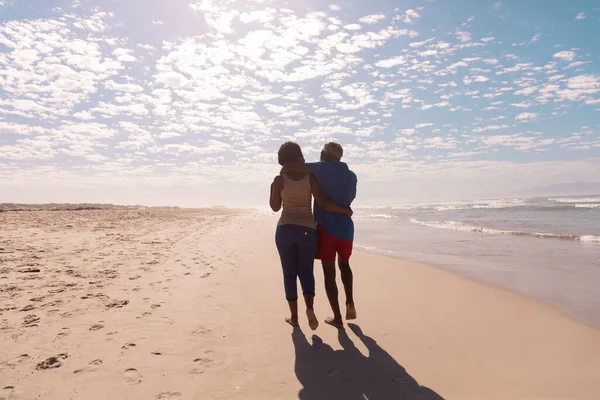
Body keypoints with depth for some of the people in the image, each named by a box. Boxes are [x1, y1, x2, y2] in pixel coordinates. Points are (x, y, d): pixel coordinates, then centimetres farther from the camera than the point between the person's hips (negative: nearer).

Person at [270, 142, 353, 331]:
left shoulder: (279, 179, -1)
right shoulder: (311, 178, -2)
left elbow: (275, 207, 7)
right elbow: (323, 204, -9)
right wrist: (345, 210, 3)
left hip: (285, 229, 0)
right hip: (307, 230, 0)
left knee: (289, 273, 12)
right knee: (306, 272, 14)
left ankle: (294, 316, 17)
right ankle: (310, 307, -10)